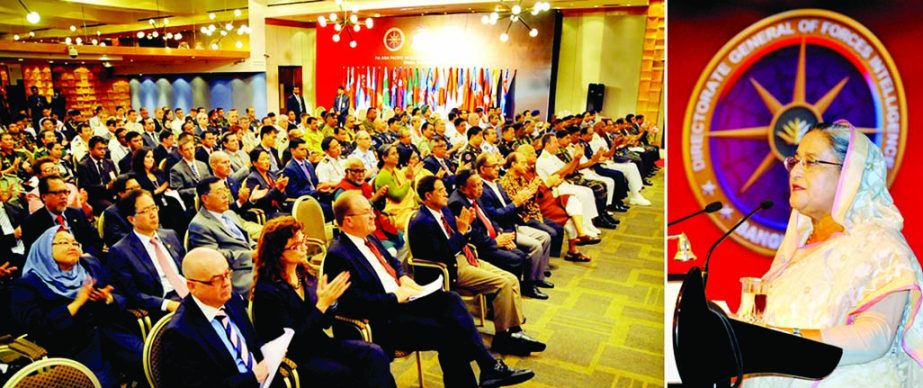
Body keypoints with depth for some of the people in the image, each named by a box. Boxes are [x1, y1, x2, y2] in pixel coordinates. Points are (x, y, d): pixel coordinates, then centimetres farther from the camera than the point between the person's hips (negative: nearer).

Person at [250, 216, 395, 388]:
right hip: (295, 358, -6)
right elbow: (292, 341, -18)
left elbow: (325, 323, 9)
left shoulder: (306, 273, 4)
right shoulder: (267, 292, -17)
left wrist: (329, 300, -13)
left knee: (375, 355, -17)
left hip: (319, 343, 7)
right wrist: (322, 304, -23)